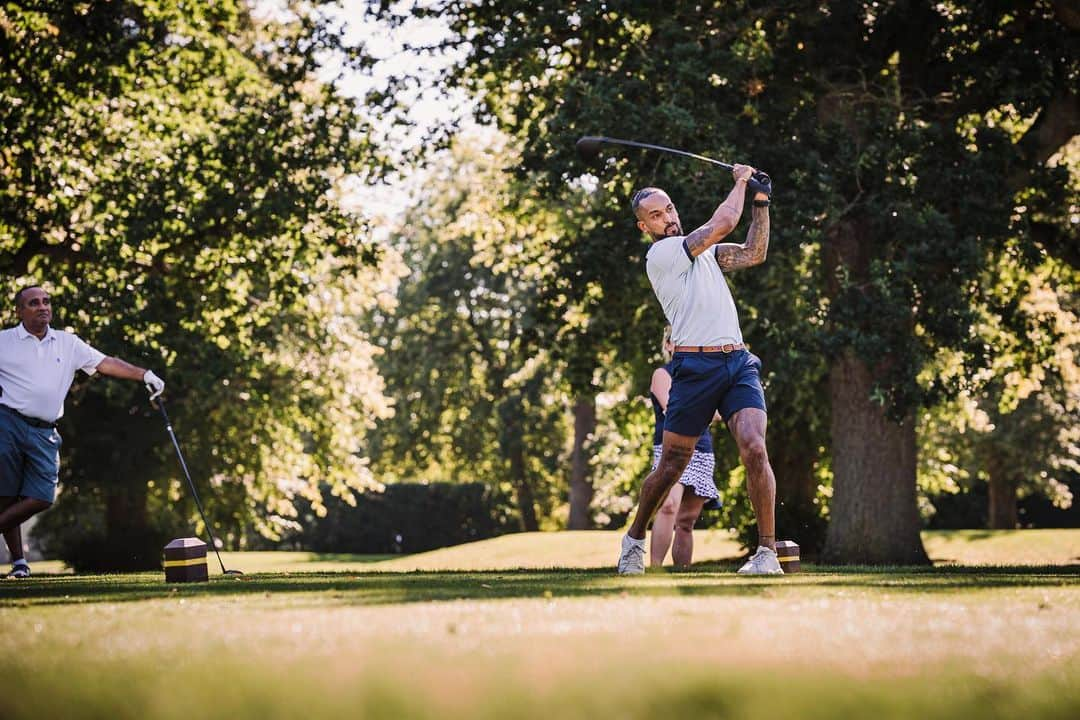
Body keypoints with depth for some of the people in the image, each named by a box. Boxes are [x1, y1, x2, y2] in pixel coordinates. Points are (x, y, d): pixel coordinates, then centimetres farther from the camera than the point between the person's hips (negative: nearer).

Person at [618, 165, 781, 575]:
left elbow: (753, 253, 20)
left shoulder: (702, 250, 22)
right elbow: (723, 224, -8)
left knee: (754, 449, -15)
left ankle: (767, 551, -15)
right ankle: (634, 538, 25)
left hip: (739, 363, 5)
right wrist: (741, 182, 6)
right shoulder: (660, 254, -3)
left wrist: (760, 202, 14)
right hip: (695, 367, -5)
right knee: (671, 464, 2)